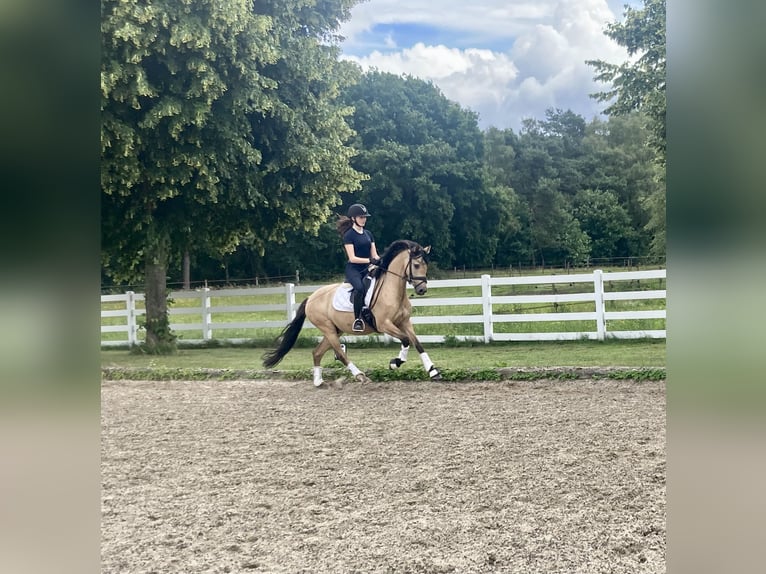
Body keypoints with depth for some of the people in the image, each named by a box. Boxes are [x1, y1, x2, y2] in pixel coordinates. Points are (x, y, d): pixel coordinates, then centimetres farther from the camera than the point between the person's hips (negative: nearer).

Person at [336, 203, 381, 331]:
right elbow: (352, 258, -13)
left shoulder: (368, 234, 14)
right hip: (353, 269, -7)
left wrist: (380, 261, -10)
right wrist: (370, 260, -23)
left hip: (367, 269, 7)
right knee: (360, 288, -35)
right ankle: (357, 320, -28)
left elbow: (374, 254, 12)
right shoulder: (349, 235, -5)